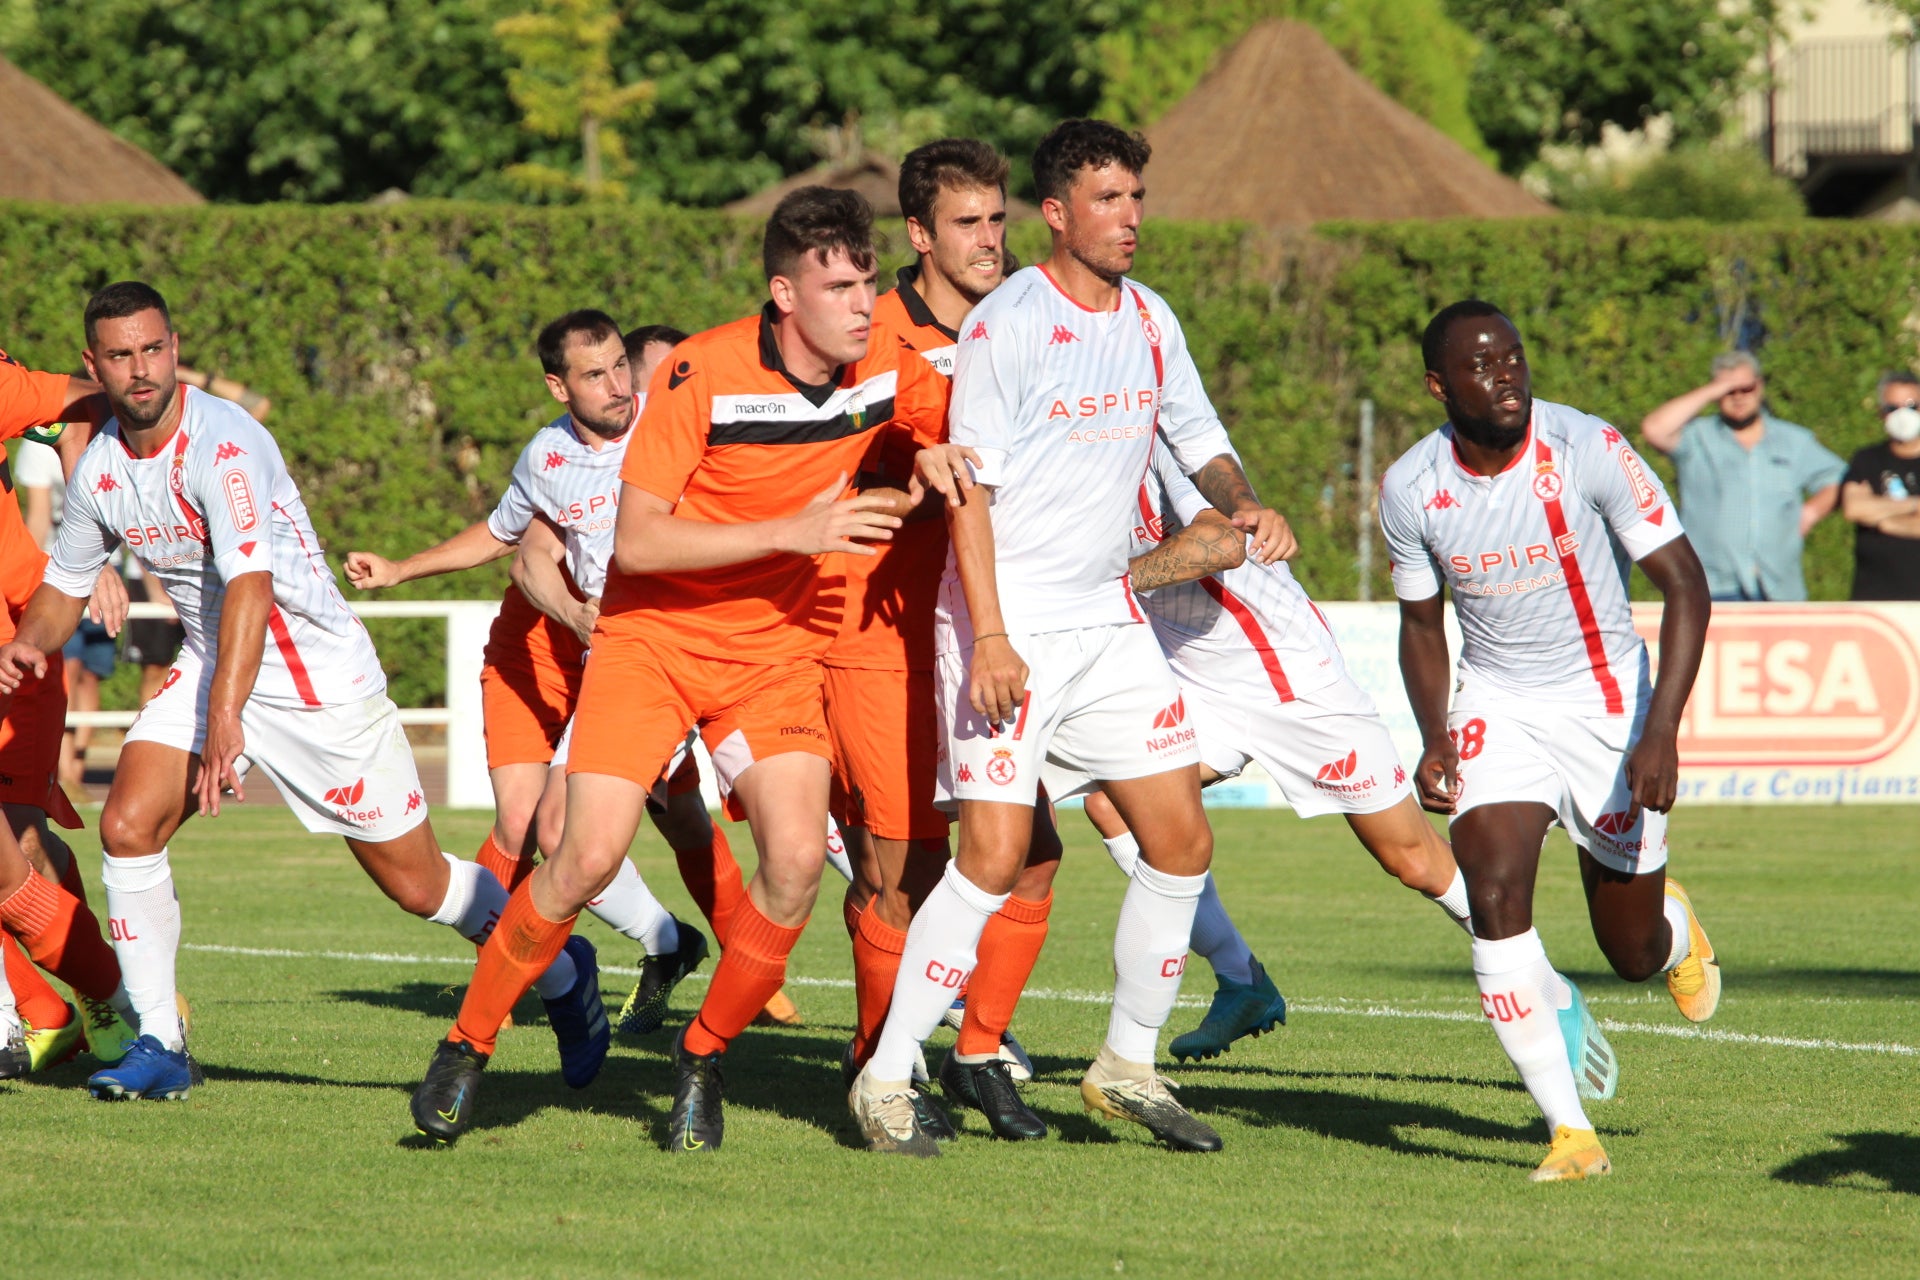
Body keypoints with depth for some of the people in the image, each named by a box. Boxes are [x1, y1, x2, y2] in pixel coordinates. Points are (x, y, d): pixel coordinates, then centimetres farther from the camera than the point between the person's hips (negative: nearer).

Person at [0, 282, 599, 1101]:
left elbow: (250, 583, -35)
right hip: (210, 664, 6)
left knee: (417, 884, 1)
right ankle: (158, 1047, -5)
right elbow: (67, 580, 14)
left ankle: (561, 973, 27)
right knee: (127, 825, -16)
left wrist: (226, 714, -45)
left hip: (319, 673, -6)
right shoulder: (98, 467, -2)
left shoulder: (222, 443, -25)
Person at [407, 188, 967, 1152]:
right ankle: (467, 1045, 6)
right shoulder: (703, 374, -19)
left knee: (797, 857, -17)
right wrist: (791, 531, -26)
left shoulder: (882, 368, -5)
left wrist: (935, 458, -10)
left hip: (779, 648, 4)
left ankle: (703, 1056, 5)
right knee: (589, 857, -15)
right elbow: (635, 541, -21)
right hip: (654, 634, -3)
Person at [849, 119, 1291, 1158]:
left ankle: (1127, 1067, 18)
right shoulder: (1006, 324, -13)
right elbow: (968, 484, -15)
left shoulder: (1148, 319, 8)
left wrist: (1241, 505, 0)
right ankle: (885, 1081, -4)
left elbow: (1198, 439, 22)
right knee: (994, 855, -14)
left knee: (1181, 842, 4)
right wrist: (990, 635, -21)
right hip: (1007, 627, -7)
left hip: (1110, 621, 7)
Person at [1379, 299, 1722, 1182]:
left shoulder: (1588, 450, -19)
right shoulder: (1412, 489, -9)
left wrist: (1661, 731, -24)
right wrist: (1434, 740, -9)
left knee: (1634, 953, 5)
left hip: (1610, 701, -2)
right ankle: (1570, 1130, -13)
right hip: (1497, 704, 2)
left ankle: (1675, 928, 46)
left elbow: (1684, 585, -15)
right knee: (1494, 897, -22)